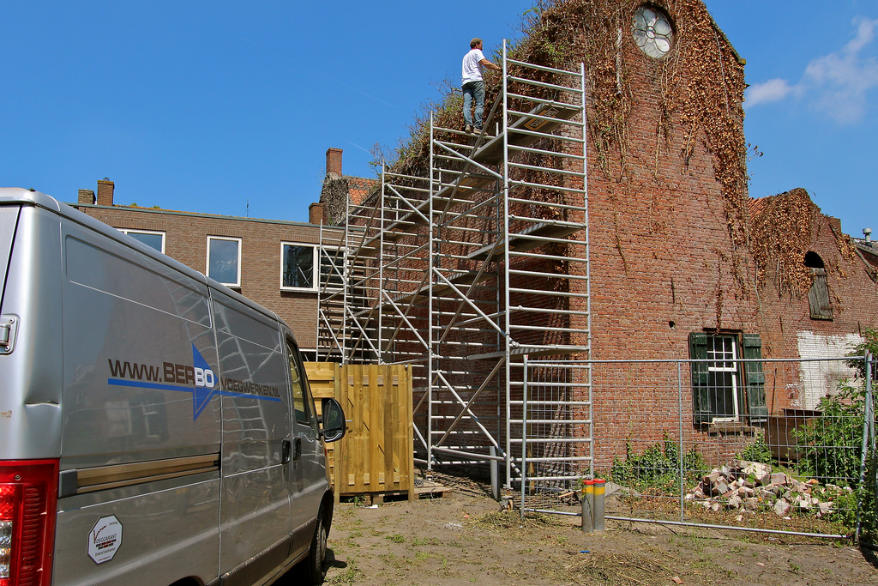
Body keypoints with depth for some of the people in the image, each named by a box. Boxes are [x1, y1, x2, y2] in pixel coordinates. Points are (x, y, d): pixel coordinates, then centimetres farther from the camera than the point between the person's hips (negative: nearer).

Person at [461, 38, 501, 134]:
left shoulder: (466, 56, 32)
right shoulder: (477, 52, 8)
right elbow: (485, 63, -7)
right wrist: (497, 68, -3)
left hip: (465, 82, 7)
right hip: (476, 80, -7)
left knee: (467, 104, -7)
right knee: (479, 104, -10)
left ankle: (467, 124, -25)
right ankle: (477, 126, -21)